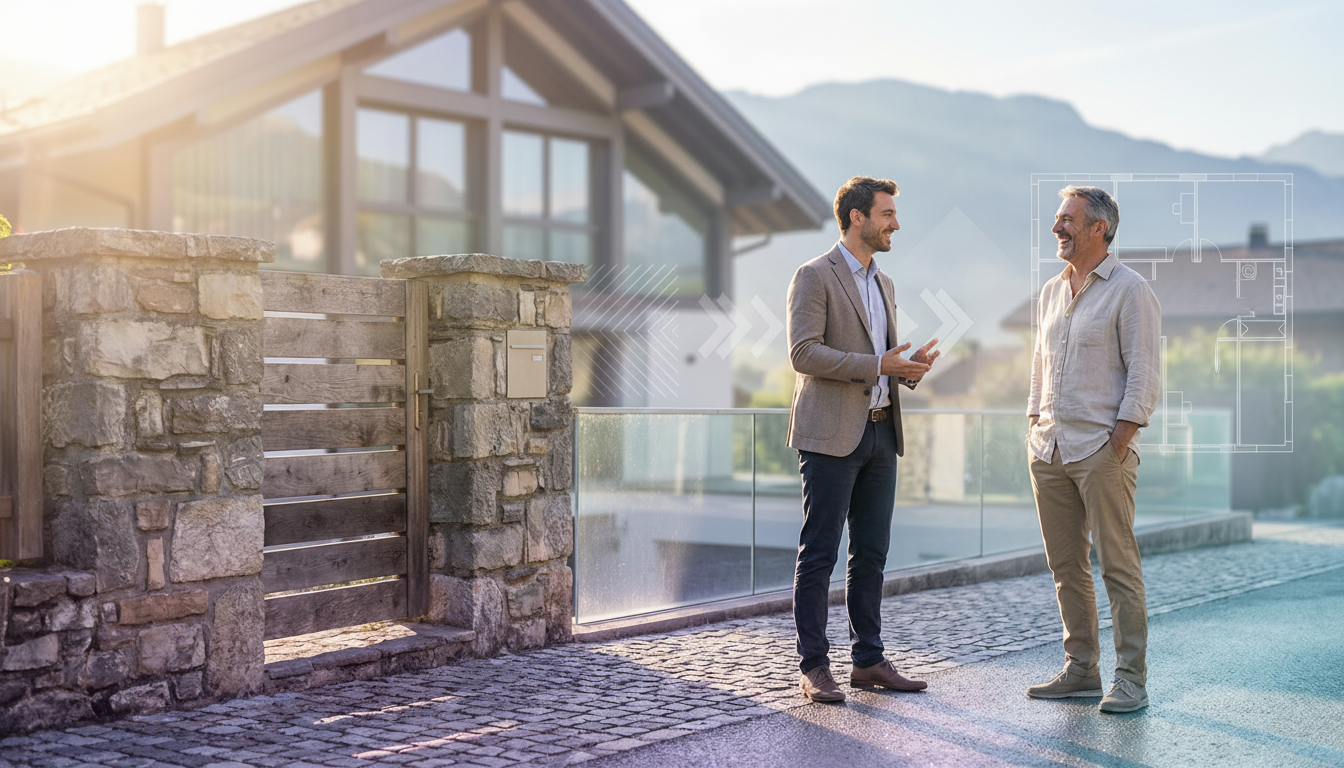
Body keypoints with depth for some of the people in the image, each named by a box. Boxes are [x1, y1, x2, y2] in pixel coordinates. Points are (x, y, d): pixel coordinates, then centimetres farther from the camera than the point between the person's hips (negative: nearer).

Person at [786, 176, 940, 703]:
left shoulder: (883, 284, 20)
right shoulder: (815, 277, -6)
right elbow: (803, 353, -16)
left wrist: (909, 368, 3)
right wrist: (877, 365, -18)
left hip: (879, 432, 8)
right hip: (831, 435, -8)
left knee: (871, 554, 10)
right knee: (819, 554, -3)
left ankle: (869, 660, 18)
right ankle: (814, 668, 2)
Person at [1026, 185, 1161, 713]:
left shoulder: (1129, 291, -6)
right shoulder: (1052, 292, 16)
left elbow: (1144, 377, -10)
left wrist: (1116, 445, -15)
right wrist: (1035, 428, 12)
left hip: (1102, 450, -7)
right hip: (1050, 450, 7)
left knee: (1118, 566, -4)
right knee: (1066, 566, 10)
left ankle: (1131, 680, 2)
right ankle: (1081, 670, 18)